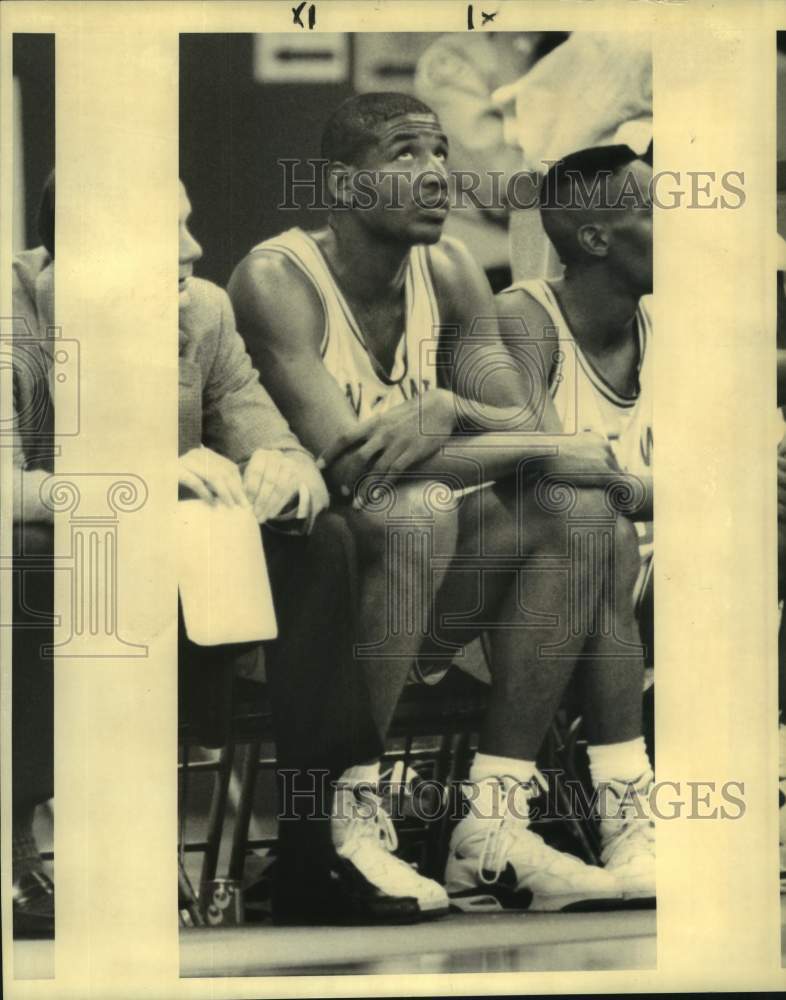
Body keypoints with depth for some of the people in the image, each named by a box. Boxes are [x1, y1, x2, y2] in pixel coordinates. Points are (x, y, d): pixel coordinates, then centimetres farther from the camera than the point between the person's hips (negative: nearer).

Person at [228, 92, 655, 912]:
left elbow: (527, 433, 0)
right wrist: (553, 450, -22)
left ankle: (492, 827, -15)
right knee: (419, 509, -34)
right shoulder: (276, 279, -15)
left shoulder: (449, 274, 6)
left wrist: (447, 410, -26)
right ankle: (347, 819, -27)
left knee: (579, 519, -13)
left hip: (410, 573, 7)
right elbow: (339, 460, -25)